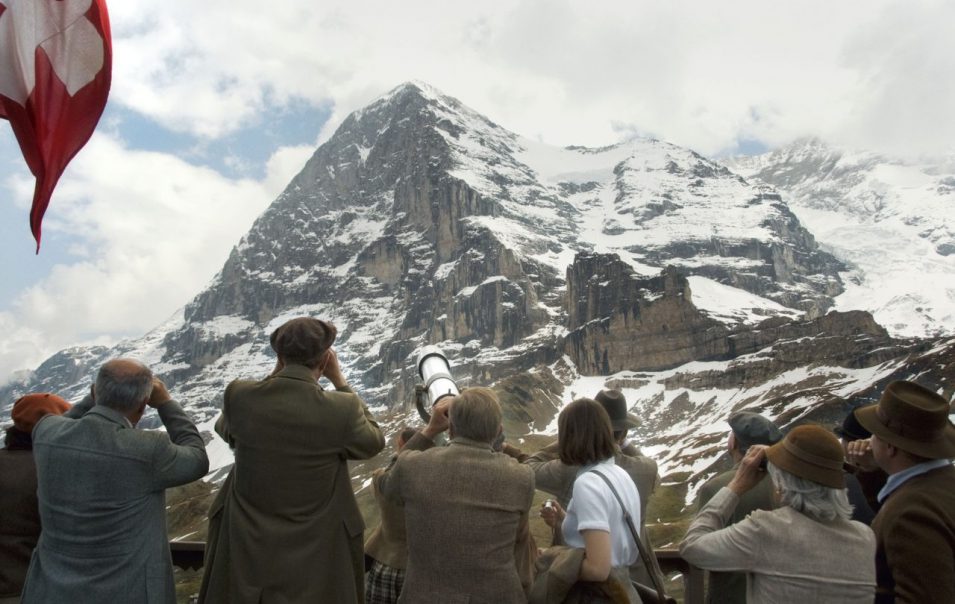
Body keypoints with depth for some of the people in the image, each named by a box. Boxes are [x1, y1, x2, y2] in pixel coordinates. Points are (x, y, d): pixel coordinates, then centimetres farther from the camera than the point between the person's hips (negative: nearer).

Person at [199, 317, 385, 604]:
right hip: (315, 558, -2)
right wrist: (339, 380, 0)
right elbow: (374, 441, 0)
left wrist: (275, 374, 4)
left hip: (244, 550, 2)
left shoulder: (239, 394, -14)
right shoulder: (342, 409, -21)